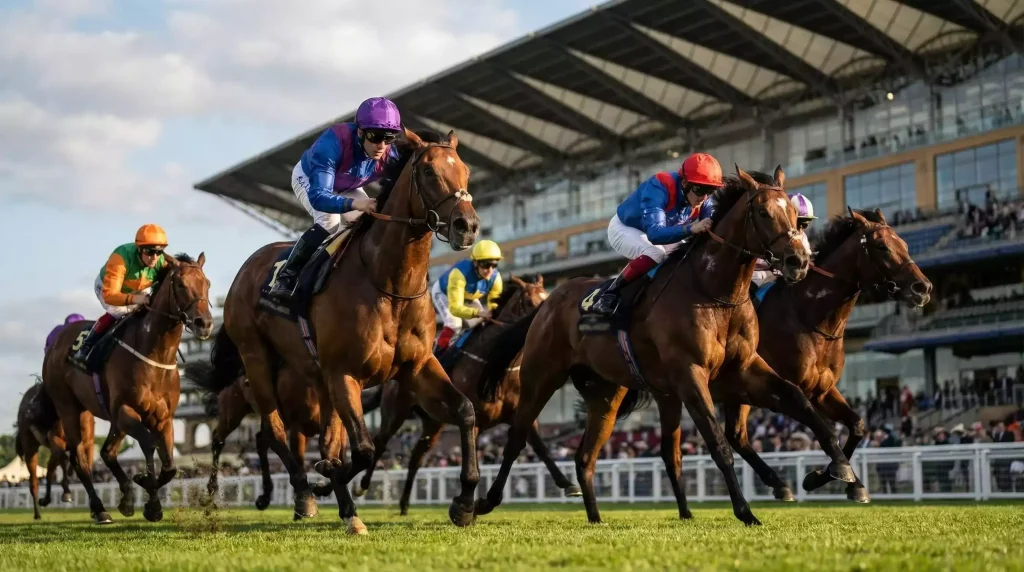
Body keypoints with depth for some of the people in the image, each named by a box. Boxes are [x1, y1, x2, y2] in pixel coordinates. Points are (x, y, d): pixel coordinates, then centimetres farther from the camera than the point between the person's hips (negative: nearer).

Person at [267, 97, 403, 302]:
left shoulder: (391, 154, -32)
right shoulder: (332, 144, -46)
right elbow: (318, 196, -53)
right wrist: (354, 203, -72)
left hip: (346, 188, 5)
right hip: (309, 179, -5)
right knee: (329, 221, -29)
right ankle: (286, 277, -18)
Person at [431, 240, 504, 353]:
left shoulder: (495, 277, -29)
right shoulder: (460, 273, -46)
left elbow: (494, 303, -21)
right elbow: (455, 307, -50)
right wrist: (478, 312, -65)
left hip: (468, 298, 5)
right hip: (443, 292, -5)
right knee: (454, 324, -26)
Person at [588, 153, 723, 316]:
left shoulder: (704, 199, -20)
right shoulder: (659, 188, -40)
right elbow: (654, 233, -51)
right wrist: (691, 229, -65)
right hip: (624, 228, -7)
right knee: (655, 254, -34)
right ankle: (609, 294, -24)